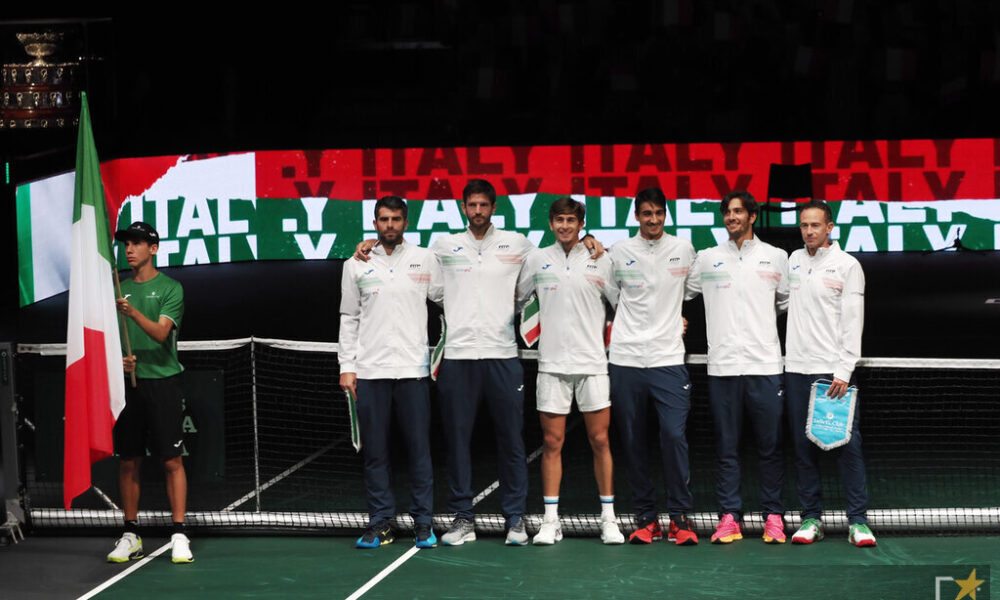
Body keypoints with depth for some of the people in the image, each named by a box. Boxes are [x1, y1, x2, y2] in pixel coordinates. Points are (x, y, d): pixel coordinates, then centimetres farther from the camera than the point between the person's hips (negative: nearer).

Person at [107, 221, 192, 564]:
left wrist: (134, 313, -31)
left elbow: (161, 332, -14)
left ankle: (179, 536, -1)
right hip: (127, 382, 4)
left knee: (172, 461, -5)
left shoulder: (170, 288, -1)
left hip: (162, 383, -4)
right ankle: (130, 536, 15)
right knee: (128, 462, 6)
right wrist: (118, 358, -7)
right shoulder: (119, 289, 12)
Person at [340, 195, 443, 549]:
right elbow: (349, 318, 11)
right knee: (374, 451, 3)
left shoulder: (424, 260, 6)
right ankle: (380, 523, 10)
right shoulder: (356, 265, 8)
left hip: (413, 369, -1)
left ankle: (423, 523, 6)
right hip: (369, 372, 1)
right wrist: (346, 366, 5)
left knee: (420, 448, -1)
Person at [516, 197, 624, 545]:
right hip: (551, 363, 1)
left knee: (600, 441, 0)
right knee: (552, 442, 1)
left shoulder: (600, 261, 3)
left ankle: (609, 519, 7)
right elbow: (516, 300, 16)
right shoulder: (537, 260, 7)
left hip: (592, 363, -1)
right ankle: (550, 521, 5)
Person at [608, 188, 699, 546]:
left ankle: (679, 517, -3)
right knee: (632, 441, 3)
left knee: (675, 435, -12)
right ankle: (645, 517, 12)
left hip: (668, 358, -1)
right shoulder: (618, 252, 5)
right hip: (625, 358, 1)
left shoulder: (684, 250, 7)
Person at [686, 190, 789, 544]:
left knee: (770, 445, 0)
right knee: (726, 446, 2)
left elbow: (787, 303, 17)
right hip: (722, 366, 1)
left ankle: (773, 516, 6)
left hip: (765, 365, 0)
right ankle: (730, 516, 6)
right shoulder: (707, 259, 9)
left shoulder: (776, 257, 9)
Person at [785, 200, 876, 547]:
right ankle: (811, 518, 11)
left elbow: (853, 321, -5)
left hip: (833, 370, -4)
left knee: (848, 445, -7)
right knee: (804, 447, 5)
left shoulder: (847, 265, -1)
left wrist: (844, 371, -12)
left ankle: (858, 520, -3)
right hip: (797, 368, 4)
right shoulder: (793, 262, 12)